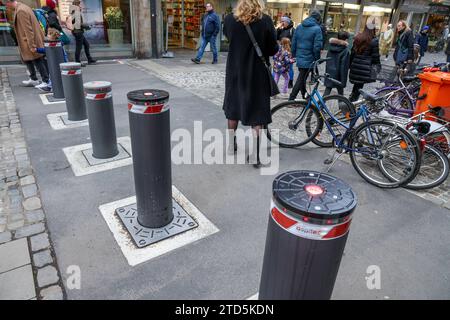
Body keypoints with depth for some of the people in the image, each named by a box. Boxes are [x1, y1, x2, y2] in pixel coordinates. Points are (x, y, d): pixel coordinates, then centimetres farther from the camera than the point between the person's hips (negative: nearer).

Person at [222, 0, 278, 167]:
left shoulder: (229, 19, -5)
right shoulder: (265, 21, -12)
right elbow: (273, 49, -6)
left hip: (235, 72, 3)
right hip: (257, 73, -3)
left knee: (233, 109, 19)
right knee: (257, 113, 4)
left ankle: (231, 145, 31)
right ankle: (255, 155, 6)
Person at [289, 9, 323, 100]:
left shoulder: (299, 27, 6)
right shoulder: (317, 29, -12)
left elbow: (294, 42, 8)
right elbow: (317, 47, -15)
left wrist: (294, 55, 17)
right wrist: (317, 59, -4)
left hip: (299, 58, 6)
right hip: (308, 59, -6)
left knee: (302, 77, 19)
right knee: (301, 79, 1)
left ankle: (304, 97, 34)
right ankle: (291, 99, 0)